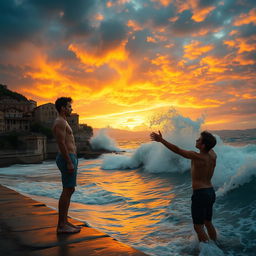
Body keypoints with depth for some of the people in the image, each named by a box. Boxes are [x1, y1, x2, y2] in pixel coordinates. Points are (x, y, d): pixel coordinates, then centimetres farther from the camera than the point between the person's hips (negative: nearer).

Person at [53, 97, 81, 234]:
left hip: (70, 158, 11)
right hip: (68, 158, -11)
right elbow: (61, 143, -21)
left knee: (69, 190, 12)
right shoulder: (60, 122, -12)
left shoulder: (63, 122, 21)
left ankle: (64, 222, 18)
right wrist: (69, 162, -23)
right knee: (67, 191, -8)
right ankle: (61, 225, -3)